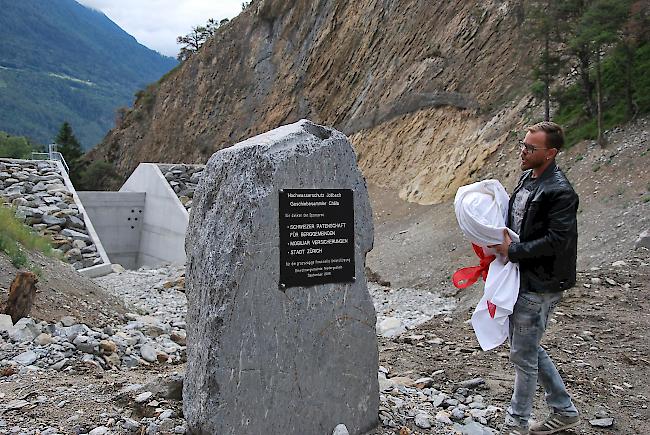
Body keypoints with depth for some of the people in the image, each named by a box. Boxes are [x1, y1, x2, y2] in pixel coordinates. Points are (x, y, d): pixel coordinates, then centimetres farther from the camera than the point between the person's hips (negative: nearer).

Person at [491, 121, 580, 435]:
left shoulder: (559, 191, -19)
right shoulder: (527, 178, 10)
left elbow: (557, 241, -24)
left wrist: (513, 251, -19)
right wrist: (503, 243, 3)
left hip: (540, 286, -10)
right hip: (522, 279, 10)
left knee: (523, 354, 4)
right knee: (526, 347, 19)